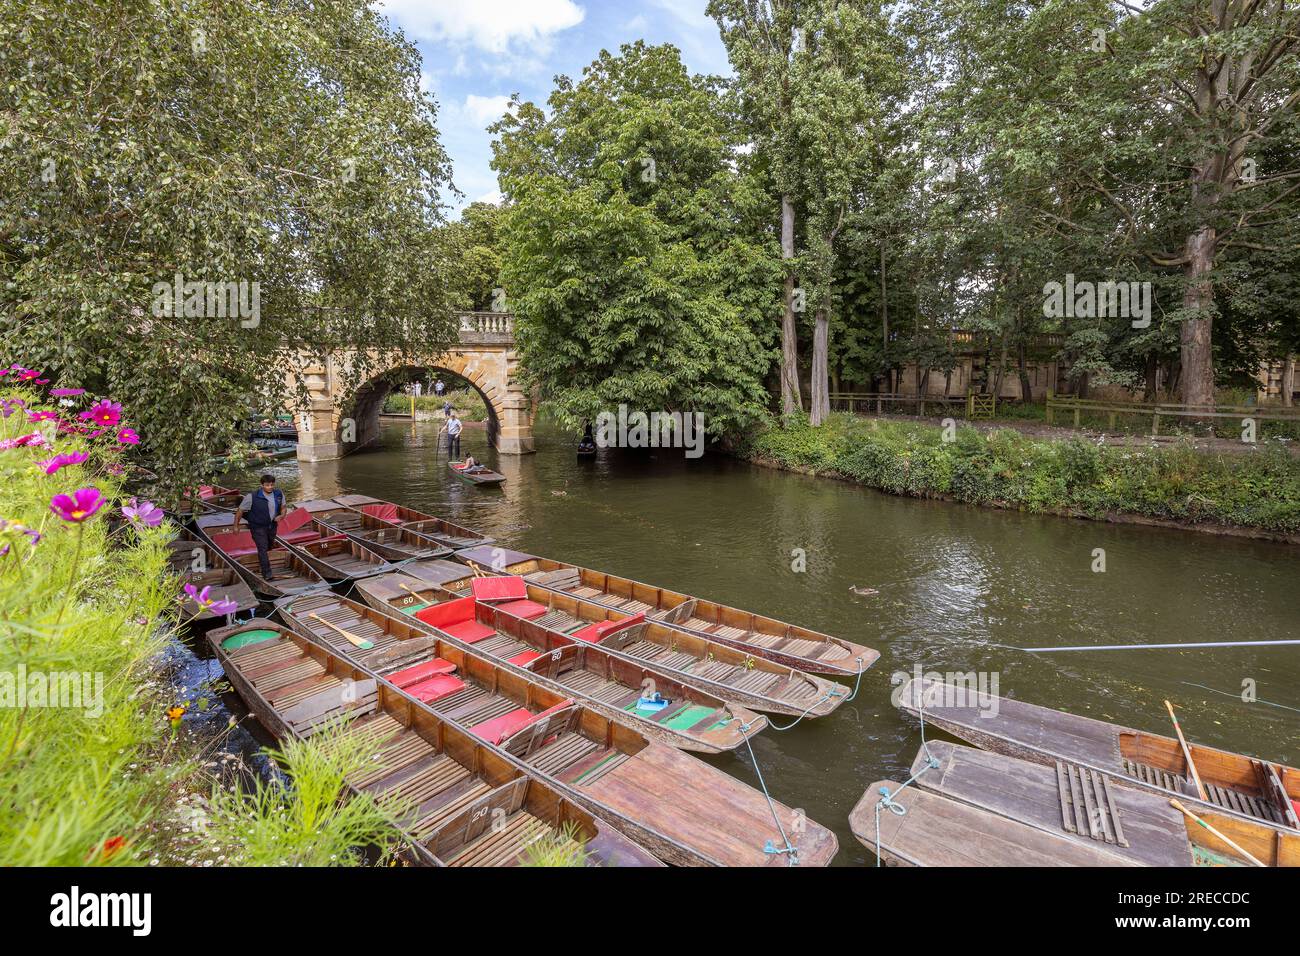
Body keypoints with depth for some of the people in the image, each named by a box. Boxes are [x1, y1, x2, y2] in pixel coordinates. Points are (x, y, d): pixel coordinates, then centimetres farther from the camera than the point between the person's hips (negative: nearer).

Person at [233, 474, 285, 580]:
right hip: (258, 527, -5)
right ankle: (267, 573, -10)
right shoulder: (253, 497, -23)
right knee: (263, 548, -12)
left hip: (272, 525, 5)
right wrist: (236, 526, -6)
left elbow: (283, 507, 6)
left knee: (269, 546, 24)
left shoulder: (279, 494, -10)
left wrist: (281, 516, -15)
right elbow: (240, 510, -11)